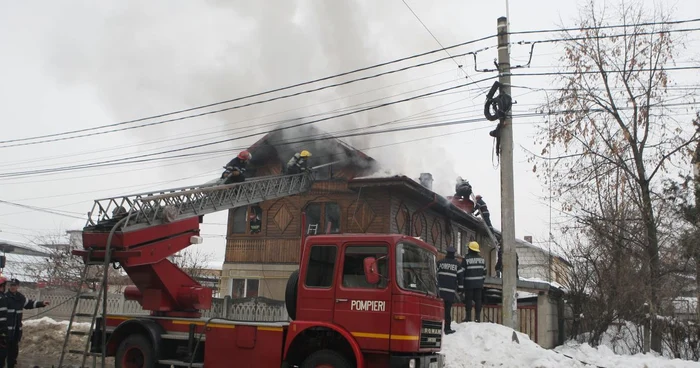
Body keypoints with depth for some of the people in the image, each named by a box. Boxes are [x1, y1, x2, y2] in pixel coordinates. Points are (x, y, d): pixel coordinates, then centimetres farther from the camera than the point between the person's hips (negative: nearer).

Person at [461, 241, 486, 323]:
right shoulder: (482, 259, 8)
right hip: (479, 283, 5)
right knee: (478, 299, 7)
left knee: (468, 299, 2)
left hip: (469, 283, -4)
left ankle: (468, 316, 2)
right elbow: (484, 271, 13)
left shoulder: (466, 259, -10)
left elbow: (462, 272, -9)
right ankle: (478, 317, 7)